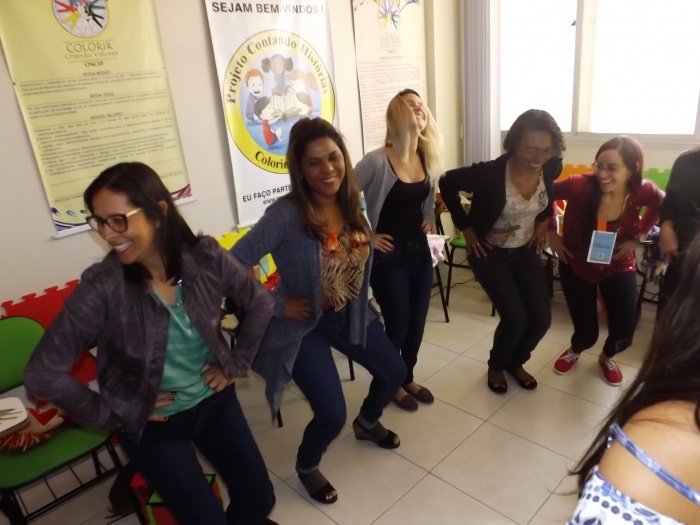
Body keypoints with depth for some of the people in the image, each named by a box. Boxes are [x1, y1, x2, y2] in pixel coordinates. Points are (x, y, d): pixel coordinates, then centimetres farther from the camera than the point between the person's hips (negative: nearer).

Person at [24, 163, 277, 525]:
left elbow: (261, 304, -2)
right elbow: (42, 374, -19)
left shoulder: (206, 258, -18)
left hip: (214, 403, 3)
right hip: (153, 426, -2)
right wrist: (114, 415, -14)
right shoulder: (101, 287, -24)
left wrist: (237, 364, -4)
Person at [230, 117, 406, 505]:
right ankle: (306, 467, 30)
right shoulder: (287, 214, -28)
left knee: (394, 372, 18)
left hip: (350, 314, 7)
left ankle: (367, 423, 52)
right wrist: (278, 306, -23)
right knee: (332, 416, -7)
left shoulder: (352, 201, -7)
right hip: (304, 325, -7)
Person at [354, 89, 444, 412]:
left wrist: (429, 220, 10)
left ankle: (408, 378, 40)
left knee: (417, 323, 16)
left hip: (420, 251, 6)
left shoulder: (428, 157, 2)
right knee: (398, 325, 6)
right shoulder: (377, 161, -20)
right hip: (389, 256, -6)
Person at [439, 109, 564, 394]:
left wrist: (543, 221, 4)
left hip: (525, 250, 5)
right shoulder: (490, 173, -29)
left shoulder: (551, 168, -14)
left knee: (541, 318, -1)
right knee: (516, 319, -12)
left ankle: (515, 362, 31)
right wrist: (467, 229, -12)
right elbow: (447, 184, -16)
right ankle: (496, 365, 21)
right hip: (489, 252, -5)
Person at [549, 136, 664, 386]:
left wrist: (637, 237, -4)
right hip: (576, 265, -2)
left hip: (618, 267, 2)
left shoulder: (643, 191, -21)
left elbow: (662, 204, 3)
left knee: (624, 331, -4)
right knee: (586, 333, -2)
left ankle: (607, 357, 35)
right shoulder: (580, 185, -30)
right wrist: (550, 233, -12)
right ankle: (575, 350, 39)